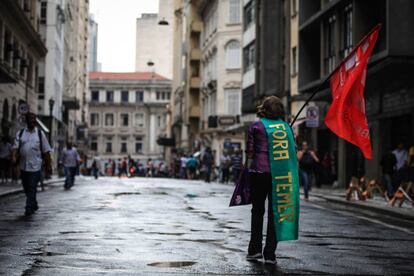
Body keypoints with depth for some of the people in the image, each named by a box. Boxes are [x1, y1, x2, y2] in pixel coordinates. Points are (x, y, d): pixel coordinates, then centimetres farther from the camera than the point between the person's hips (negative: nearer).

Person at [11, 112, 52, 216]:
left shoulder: (40, 133, 4)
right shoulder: (20, 133, 7)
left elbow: (46, 151, 6)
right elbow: (16, 146, -1)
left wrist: (48, 164, 4)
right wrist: (14, 156, -20)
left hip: (35, 166, -3)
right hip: (23, 166, 3)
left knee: (32, 188, -8)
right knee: (26, 188, 13)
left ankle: (29, 208, -4)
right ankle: (34, 205, 31)